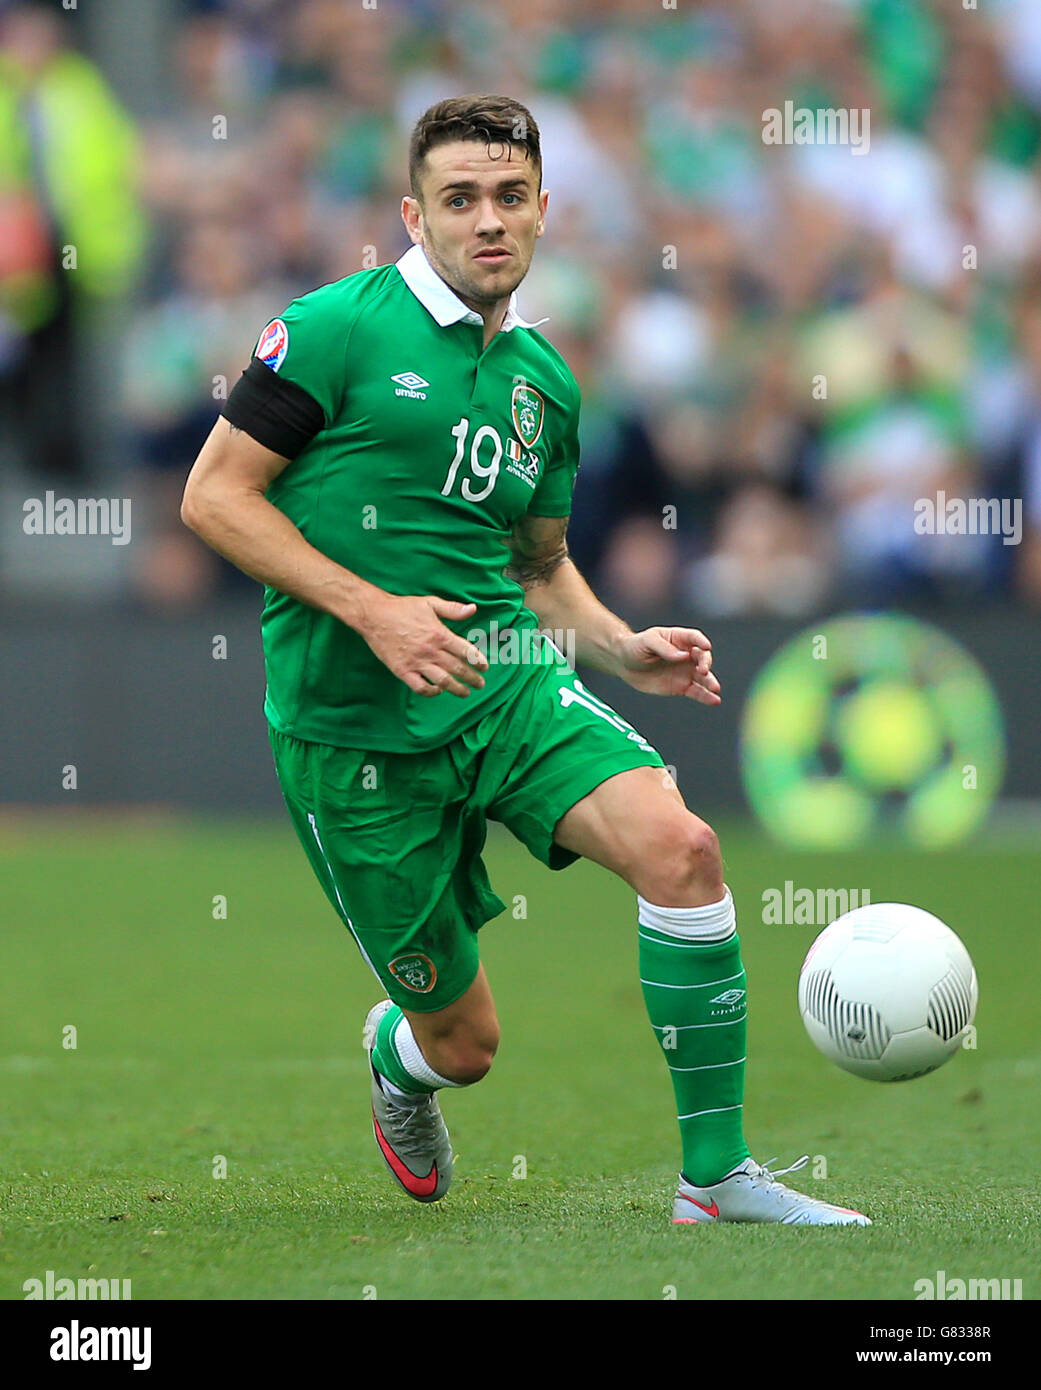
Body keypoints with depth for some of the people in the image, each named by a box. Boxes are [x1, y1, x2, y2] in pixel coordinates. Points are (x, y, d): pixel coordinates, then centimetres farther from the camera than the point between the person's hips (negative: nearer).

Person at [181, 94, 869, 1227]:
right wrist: (372, 610, -19)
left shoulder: (544, 380, 12)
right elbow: (214, 495, -10)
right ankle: (394, 1056, 43)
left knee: (679, 845, -24)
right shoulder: (340, 328, -8)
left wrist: (623, 653, 4)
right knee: (465, 1041, 2)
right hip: (353, 726, -4)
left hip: (508, 684, 4)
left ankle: (716, 1174, -15)